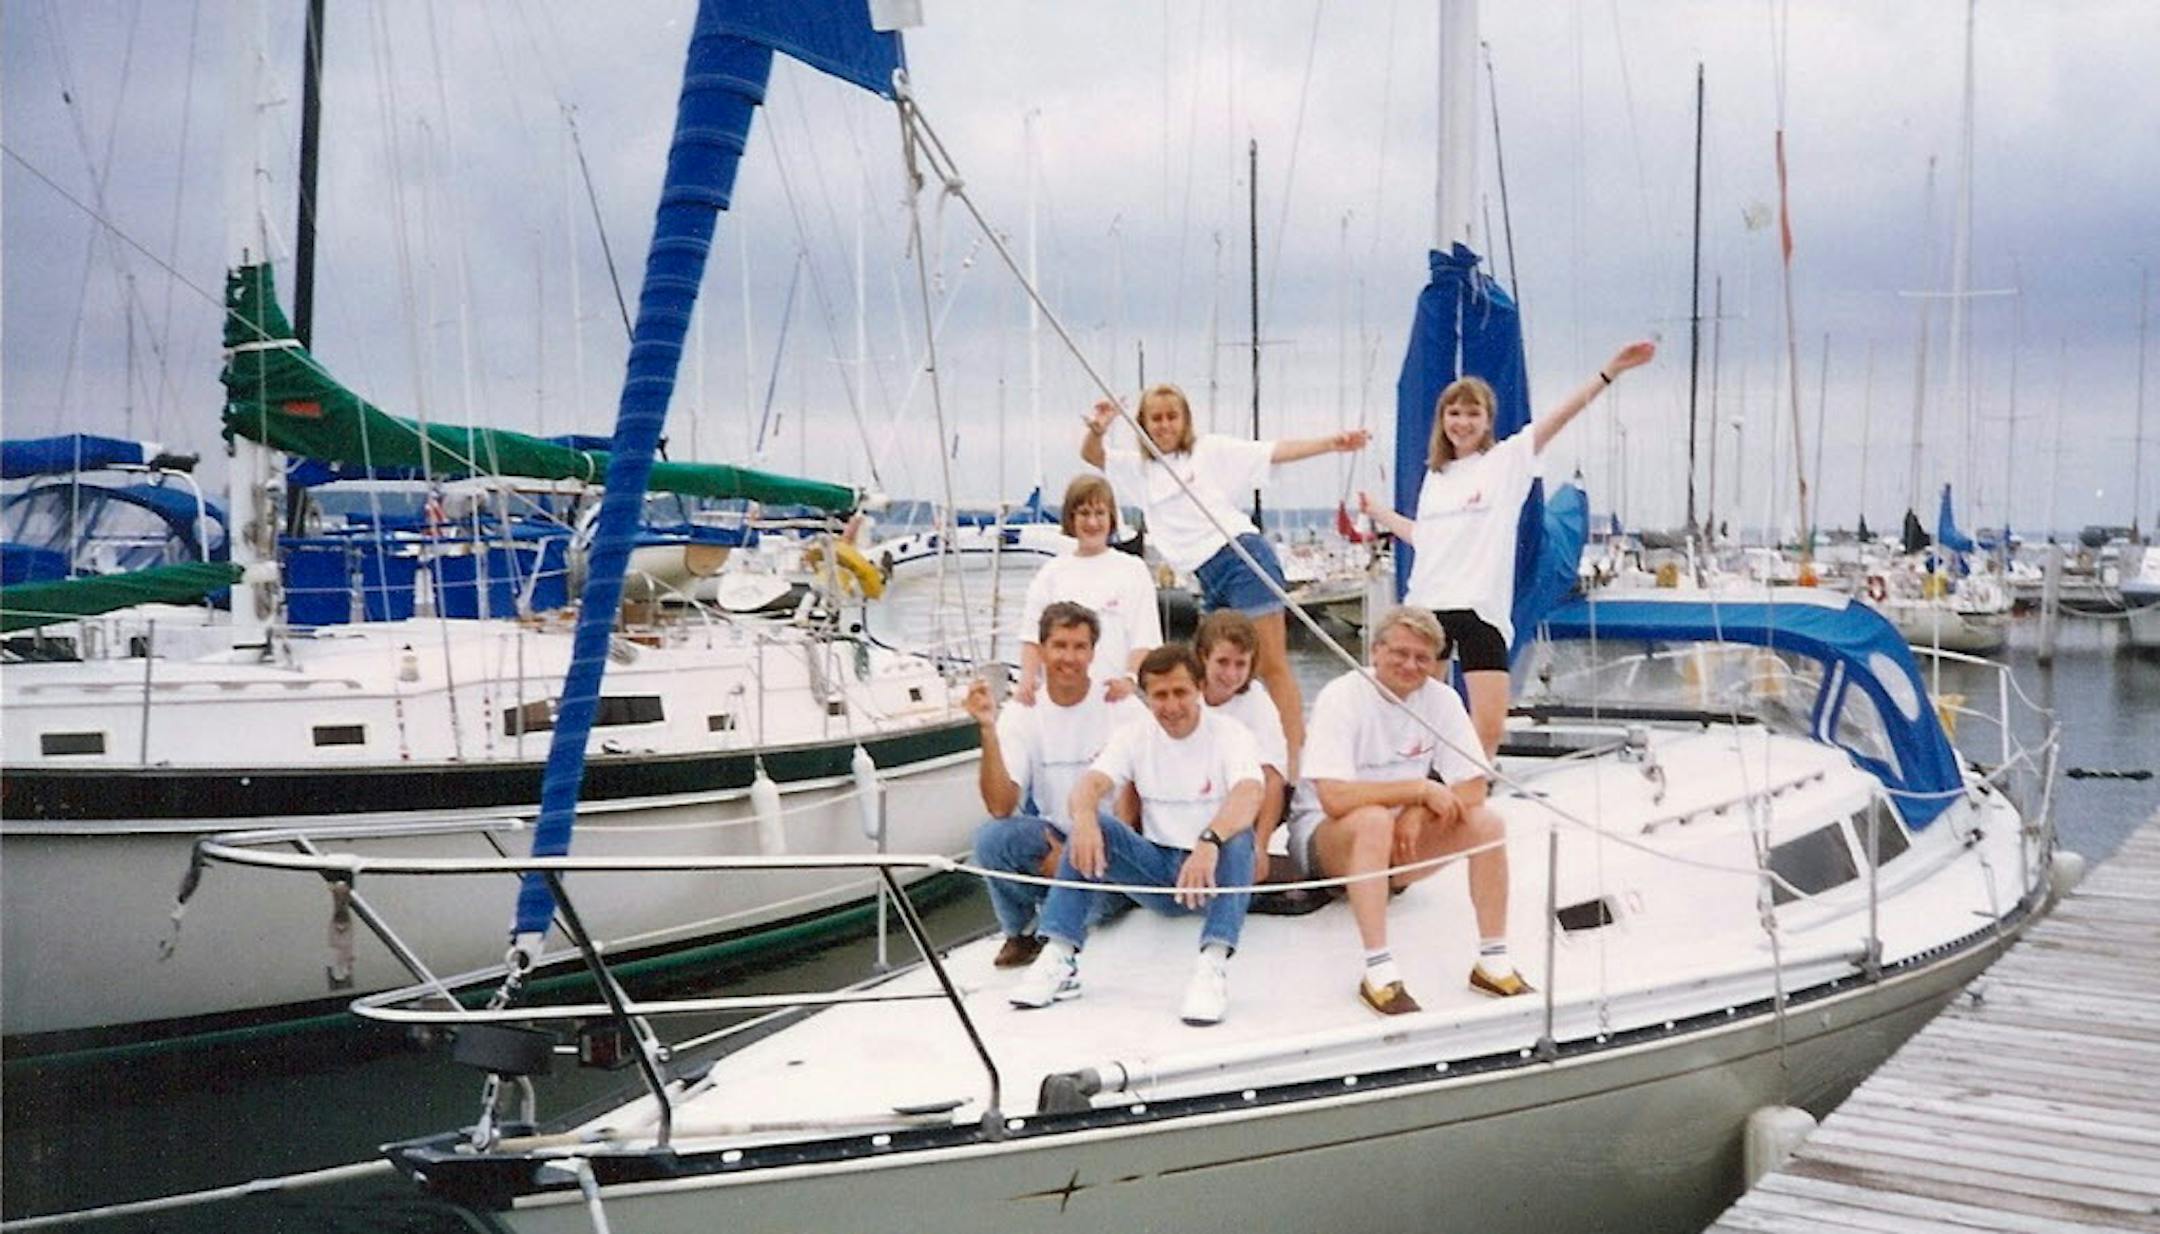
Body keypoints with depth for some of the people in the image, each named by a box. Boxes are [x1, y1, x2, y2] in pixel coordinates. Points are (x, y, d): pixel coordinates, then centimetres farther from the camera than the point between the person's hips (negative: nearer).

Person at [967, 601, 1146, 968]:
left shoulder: (1123, 709, -7)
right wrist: (988, 731, -26)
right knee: (991, 838, -27)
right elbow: (1000, 808, -16)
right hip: (1051, 837, 2)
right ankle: (1021, 932, 2)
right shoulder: (1021, 716, -4)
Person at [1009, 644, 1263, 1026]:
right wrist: (1084, 818, -39)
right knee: (1092, 828, -21)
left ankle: (1213, 965, -45)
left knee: (1237, 834, -34)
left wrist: (1210, 842, -48)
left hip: (1213, 871, -3)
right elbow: (1092, 782, -14)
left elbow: (1248, 795, -27)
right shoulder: (1135, 737, 4)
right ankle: (1059, 958, -27)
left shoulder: (1228, 734, -7)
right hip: (1157, 867, 3)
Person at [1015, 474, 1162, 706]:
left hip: (1113, 694, -2)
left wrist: (1130, 679, -20)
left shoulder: (1133, 570, 6)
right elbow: (1032, 637, 10)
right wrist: (1027, 678, -9)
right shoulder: (1052, 573, 12)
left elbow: (1144, 642, -1)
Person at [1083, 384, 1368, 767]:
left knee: (1273, 665, -10)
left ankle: (1296, 759, -14)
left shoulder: (1211, 449, 5)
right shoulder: (1141, 468, 18)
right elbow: (1091, 456, 16)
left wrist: (1332, 443, -11)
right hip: (1209, 580, 6)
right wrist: (1096, 430, -7)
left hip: (1242, 556, -6)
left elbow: (1275, 452, 0)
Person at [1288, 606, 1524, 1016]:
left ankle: (1493, 961, -8)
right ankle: (1378, 971, -37)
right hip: (1324, 839, -5)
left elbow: (1473, 788, -5)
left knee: (1486, 821, -16)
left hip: (1403, 844, 5)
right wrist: (1421, 789, -25)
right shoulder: (1342, 698, -17)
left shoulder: (1440, 699, -2)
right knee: (1375, 820, -37)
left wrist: (1418, 814, -22)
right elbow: (1334, 797, -29)